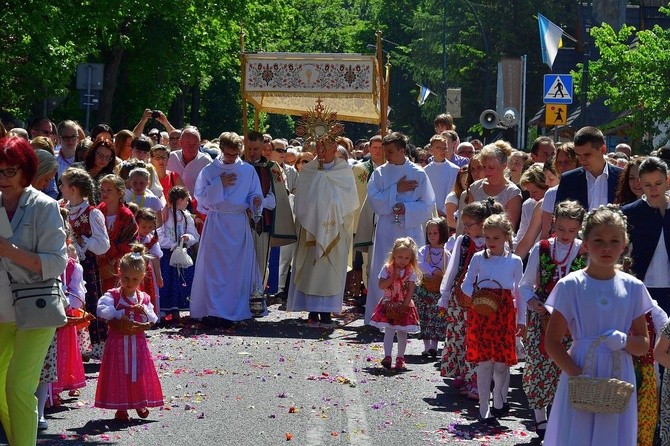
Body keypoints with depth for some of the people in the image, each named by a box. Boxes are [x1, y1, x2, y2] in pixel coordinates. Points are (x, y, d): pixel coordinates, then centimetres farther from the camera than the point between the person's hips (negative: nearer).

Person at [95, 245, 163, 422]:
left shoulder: (144, 298, 7)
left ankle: (140, 404, 23)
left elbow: (153, 321, 7)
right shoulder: (112, 295, -5)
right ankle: (120, 408, 5)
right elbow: (101, 311, -21)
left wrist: (145, 312, -12)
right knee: (119, 372, -2)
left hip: (138, 342, 3)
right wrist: (121, 313, -19)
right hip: (117, 341, -3)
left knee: (139, 372, 8)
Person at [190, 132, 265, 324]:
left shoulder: (248, 171, 7)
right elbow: (200, 196, 0)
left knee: (239, 268, 0)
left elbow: (254, 195, 10)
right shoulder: (209, 171, 5)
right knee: (214, 267, -7)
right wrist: (219, 184, -9)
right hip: (216, 224, -1)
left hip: (239, 224, 1)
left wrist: (256, 201, -13)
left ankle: (236, 309, 7)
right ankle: (214, 310, -7)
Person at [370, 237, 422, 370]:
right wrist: (394, 277, -19)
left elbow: (411, 291, -9)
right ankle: (387, 356, -15)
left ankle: (400, 358, 14)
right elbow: (381, 285, -11)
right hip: (389, 304, 0)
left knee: (402, 332, 6)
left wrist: (404, 305, -17)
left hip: (404, 305, 0)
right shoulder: (387, 268, -3)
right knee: (389, 330, -9)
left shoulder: (411, 272, -4)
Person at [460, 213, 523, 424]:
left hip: (504, 313, 0)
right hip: (481, 312, 0)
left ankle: (499, 402, 23)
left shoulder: (515, 261, 3)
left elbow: (519, 292, 8)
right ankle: (484, 409, 2)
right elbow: (466, 284, 9)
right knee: (483, 362, -2)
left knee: (501, 361, 2)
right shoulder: (478, 258, 4)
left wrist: (521, 320, 8)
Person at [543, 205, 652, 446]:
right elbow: (552, 342, -3)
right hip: (579, 376, -2)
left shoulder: (633, 288, 5)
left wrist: (625, 341, -12)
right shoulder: (570, 286, -2)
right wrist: (577, 374, -16)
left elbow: (644, 344, 11)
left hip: (618, 381, 2)